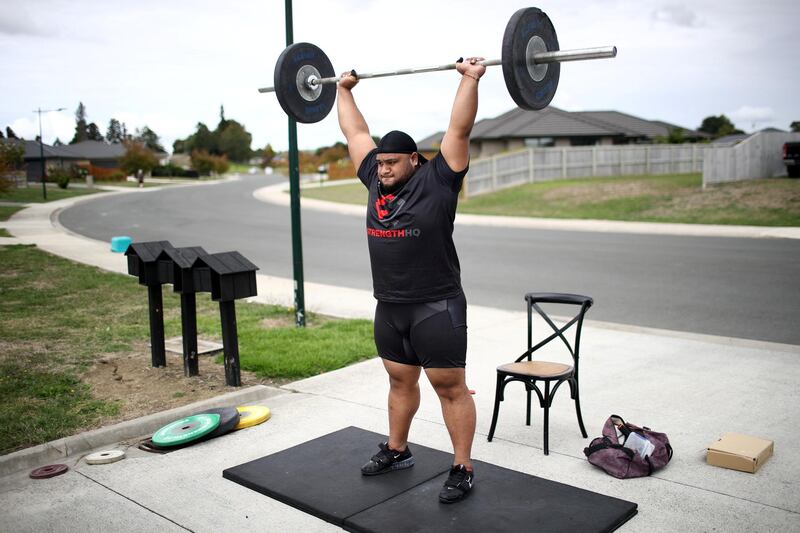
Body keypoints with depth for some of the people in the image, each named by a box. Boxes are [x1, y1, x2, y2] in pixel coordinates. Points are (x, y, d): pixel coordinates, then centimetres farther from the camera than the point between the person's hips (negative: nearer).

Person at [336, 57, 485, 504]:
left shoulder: (436, 180, -9)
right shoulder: (377, 181, 7)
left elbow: (459, 131, -15)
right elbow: (356, 133, 16)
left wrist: (471, 80, -17)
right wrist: (344, 89, 22)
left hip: (436, 308, -7)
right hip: (390, 308, 7)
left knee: (451, 388, 3)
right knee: (401, 382, 21)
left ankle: (463, 471, 13)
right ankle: (397, 451, 38)